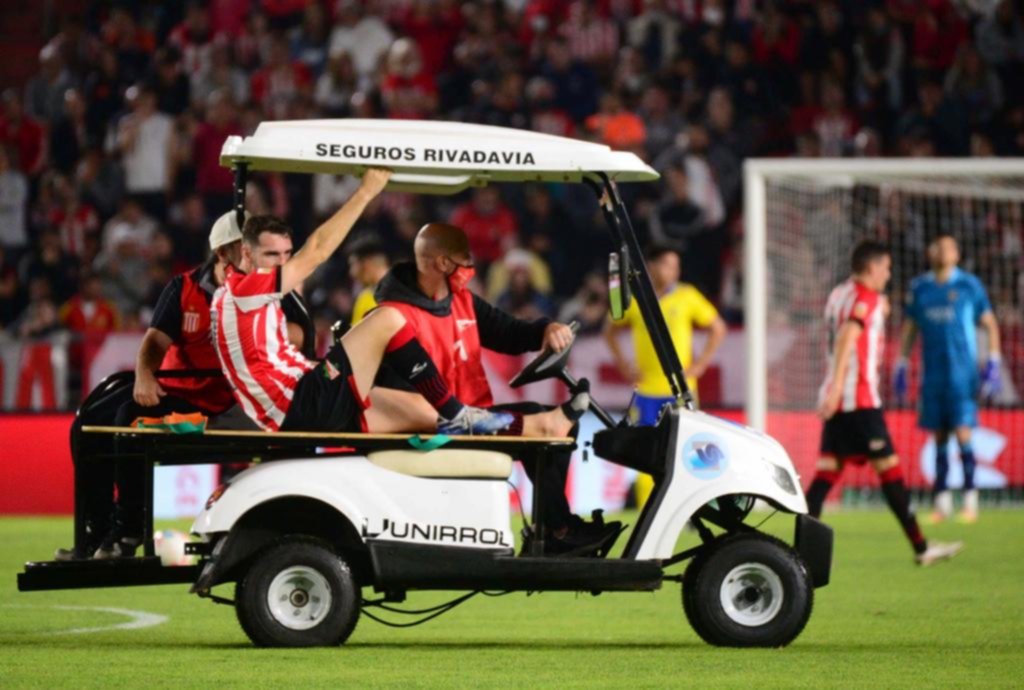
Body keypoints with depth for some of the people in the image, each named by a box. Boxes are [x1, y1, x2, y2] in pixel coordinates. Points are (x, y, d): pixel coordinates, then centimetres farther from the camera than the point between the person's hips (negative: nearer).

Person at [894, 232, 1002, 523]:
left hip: (963, 373, -3)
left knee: (962, 434, -10)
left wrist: (993, 364, -3)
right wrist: (901, 366, 12)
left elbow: (990, 325, 4)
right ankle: (942, 502, 11)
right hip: (933, 374, 3)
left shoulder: (969, 286, -1)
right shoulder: (919, 288, 9)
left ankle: (970, 499, -3)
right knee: (939, 437, 5)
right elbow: (909, 329, 17)